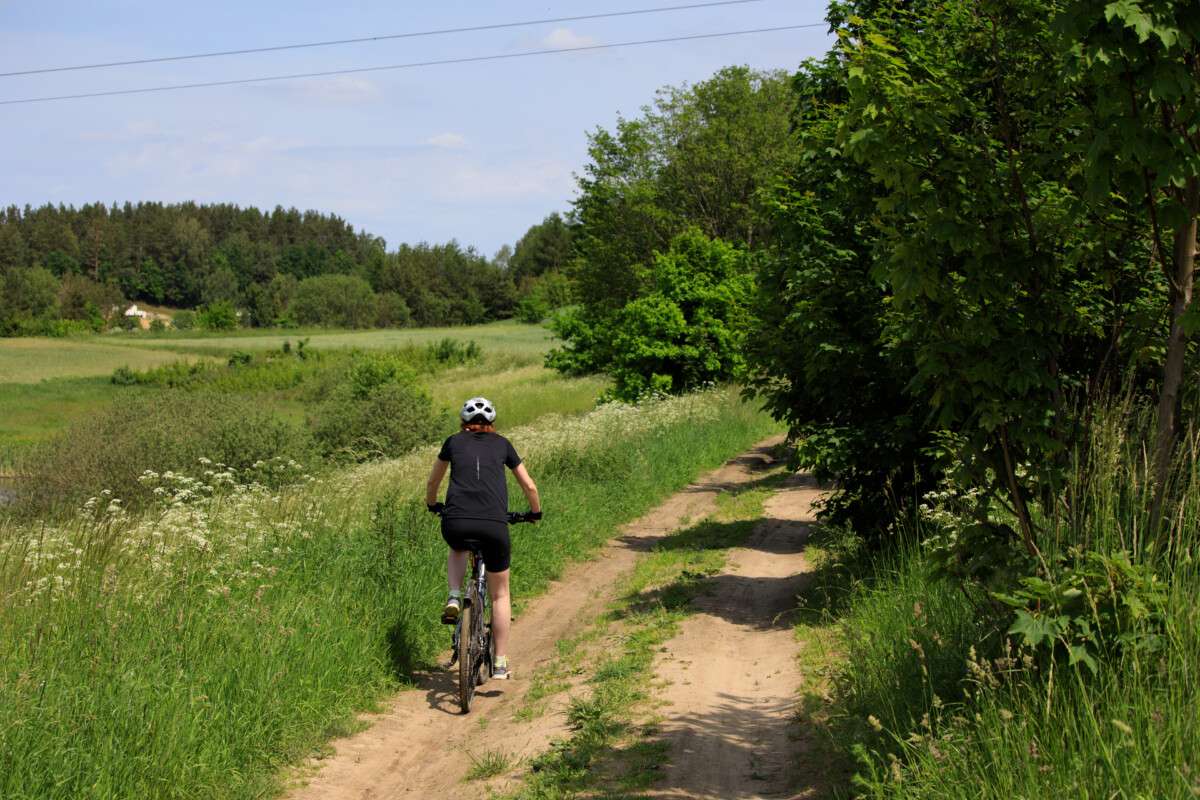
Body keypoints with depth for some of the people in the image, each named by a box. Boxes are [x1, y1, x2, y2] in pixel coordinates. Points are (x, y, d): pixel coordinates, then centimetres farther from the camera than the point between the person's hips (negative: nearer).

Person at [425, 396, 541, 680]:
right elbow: (529, 486, 22)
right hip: (494, 525, -1)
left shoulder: (454, 442, 18)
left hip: (455, 523, 1)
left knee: (457, 550, 38)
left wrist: (433, 505, 51)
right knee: (500, 594, 17)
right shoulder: (502, 444, 18)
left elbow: (433, 482, 32)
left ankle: (454, 598, 13)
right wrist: (535, 512, 41)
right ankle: (500, 663, 14)